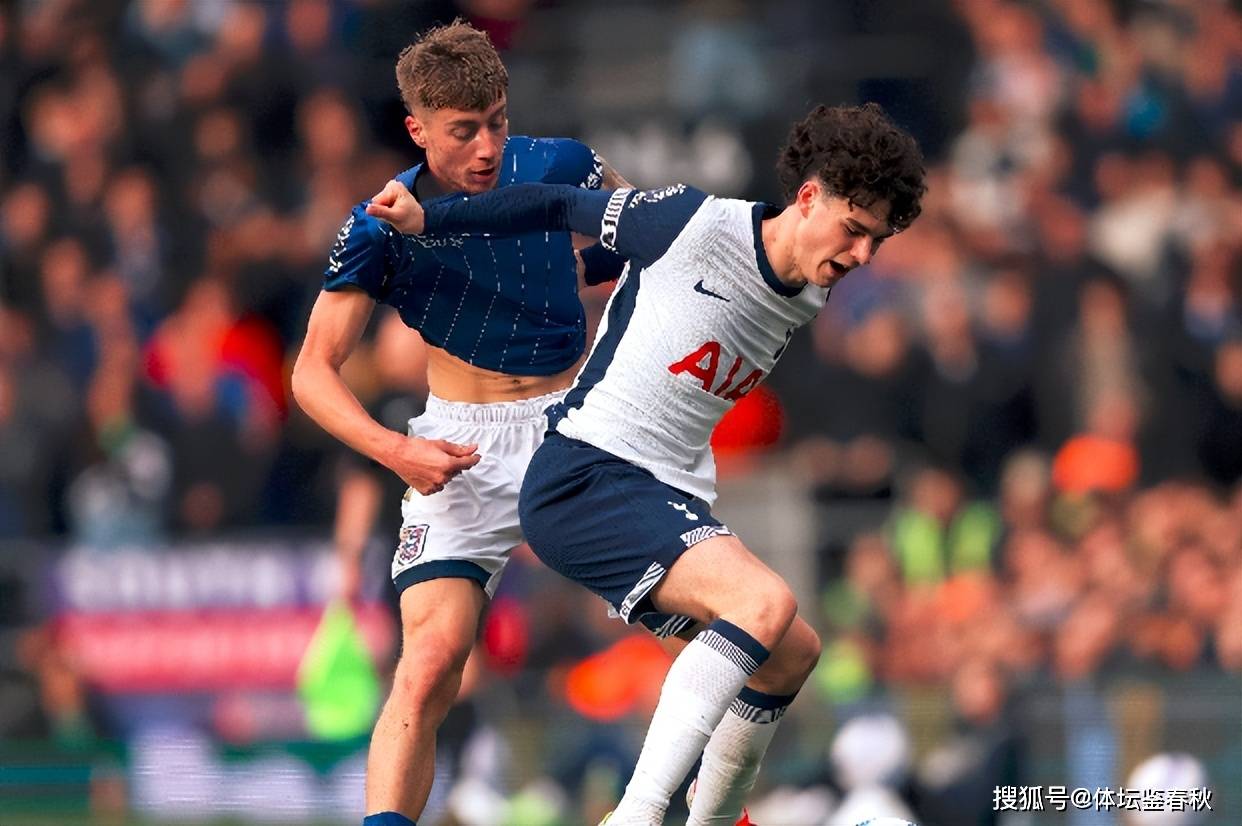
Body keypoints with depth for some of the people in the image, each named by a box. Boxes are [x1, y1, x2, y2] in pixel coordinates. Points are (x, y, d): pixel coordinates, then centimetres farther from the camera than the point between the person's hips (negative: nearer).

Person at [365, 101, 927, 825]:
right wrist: (427, 220, 1)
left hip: (674, 501, 9)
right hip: (583, 477, -9)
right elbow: (566, 208, -1)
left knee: (793, 651, 17)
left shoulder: (809, 297, 10)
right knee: (765, 601, -28)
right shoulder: (699, 224, -13)